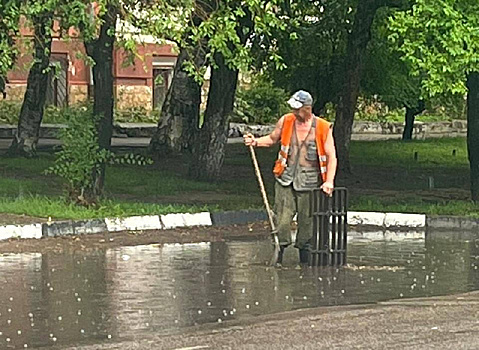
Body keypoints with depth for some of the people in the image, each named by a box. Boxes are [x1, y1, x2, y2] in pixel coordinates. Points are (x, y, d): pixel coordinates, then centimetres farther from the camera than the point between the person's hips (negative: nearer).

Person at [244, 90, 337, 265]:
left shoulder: (323, 128, -4)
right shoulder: (286, 121, 3)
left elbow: (331, 157, -3)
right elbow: (272, 139, 20)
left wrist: (329, 181, -13)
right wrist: (256, 142, 1)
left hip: (309, 183, -1)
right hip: (286, 179, 1)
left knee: (307, 220, 3)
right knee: (282, 218, -7)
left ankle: (304, 259, 13)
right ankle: (277, 256, -1)